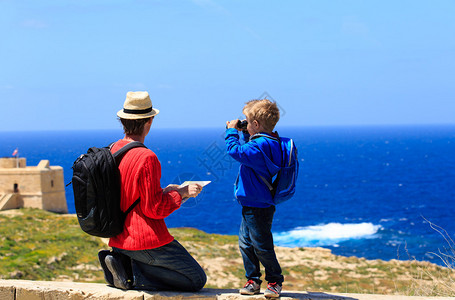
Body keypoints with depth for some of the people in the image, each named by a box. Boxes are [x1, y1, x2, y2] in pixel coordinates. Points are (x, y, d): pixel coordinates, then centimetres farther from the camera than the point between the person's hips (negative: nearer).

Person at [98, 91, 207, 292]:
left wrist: (164, 192, 17)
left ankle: (121, 262, 3)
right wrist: (181, 193, -5)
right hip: (147, 241, -9)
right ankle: (133, 271, -9)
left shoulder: (113, 151, 7)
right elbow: (155, 209, -18)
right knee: (196, 280, 3)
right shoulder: (146, 157, -19)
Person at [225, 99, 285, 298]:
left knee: (261, 246, -2)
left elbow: (235, 151, -29)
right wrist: (243, 133, 17)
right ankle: (253, 279, 23)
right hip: (251, 206, 11)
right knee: (245, 243, 15)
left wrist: (232, 131, -15)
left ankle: (275, 281, 11)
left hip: (258, 207, -11)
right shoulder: (268, 143, 11)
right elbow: (248, 149, 30)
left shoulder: (260, 145, -22)